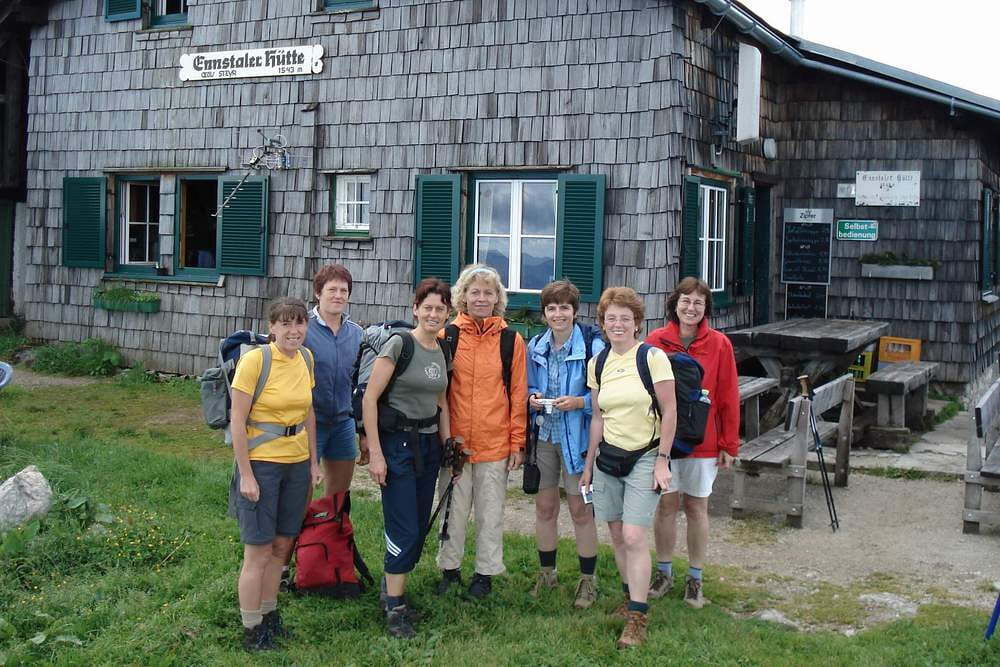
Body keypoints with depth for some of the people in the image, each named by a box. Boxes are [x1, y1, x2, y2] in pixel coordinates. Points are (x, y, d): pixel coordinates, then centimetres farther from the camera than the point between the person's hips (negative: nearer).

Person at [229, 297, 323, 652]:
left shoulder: (306, 359, 3)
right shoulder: (254, 359, -16)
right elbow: (237, 420, -15)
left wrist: (314, 460, 11)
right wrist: (246, 474, -15)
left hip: (297, 463, 6)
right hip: (261, 463, -6)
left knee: (281, 545, 14)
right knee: (258, 551, 1)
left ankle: (269, 615, 30)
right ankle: (251, 631, 13)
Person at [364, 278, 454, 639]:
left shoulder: (443, 352, 9)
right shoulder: (399, 344, -12)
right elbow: (369, 399, -14)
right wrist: (375, 454, -16)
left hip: (429, 444, 7)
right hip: (397, 442, -7)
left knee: (420, 528, 10)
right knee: (405, 530, -6)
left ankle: (391, 592, 27)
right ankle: (394, 609, 7)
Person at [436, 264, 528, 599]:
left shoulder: (512, 341, 1)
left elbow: (518, 394, 2)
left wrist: (517, 442, -1)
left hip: (495, 442, 0)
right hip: (454, 442, 0)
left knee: (490, 512, 9)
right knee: (454, 510, 10)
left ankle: (485, 573, 23)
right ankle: (450, 569, 26)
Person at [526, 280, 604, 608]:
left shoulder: (593, 346, -10)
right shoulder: (535, 346, 6)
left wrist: (579, 402, -21)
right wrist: (532, 398, -4)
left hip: (577, 437, -4)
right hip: (544, 435, 5)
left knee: (581, 510, 1)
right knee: (544, 507, 12)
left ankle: (587, 580, 15)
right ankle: (547, 573, 28)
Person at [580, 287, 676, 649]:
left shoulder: (653, 357, -10)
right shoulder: (597, 364, 5)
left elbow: (670, 411, -9)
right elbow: (598, 418, 12)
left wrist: (662, 460, -11)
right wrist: (588, 464, 14)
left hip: (645, 458, -5)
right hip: (608, 456, 5)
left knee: (634, 536, -12)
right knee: (616, 534, 9)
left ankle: (637, 619, -5)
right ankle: (631, 596, 27)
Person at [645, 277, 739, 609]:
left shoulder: (719, 344, -5)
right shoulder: (655, 341, -4)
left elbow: (728, 398, -3)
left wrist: (729, 444, -3)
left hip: (703, 442, 0)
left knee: (697, 507, 9)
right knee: (666, 504, 9)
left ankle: (695, 579, 22)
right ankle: (664, 573, 25)